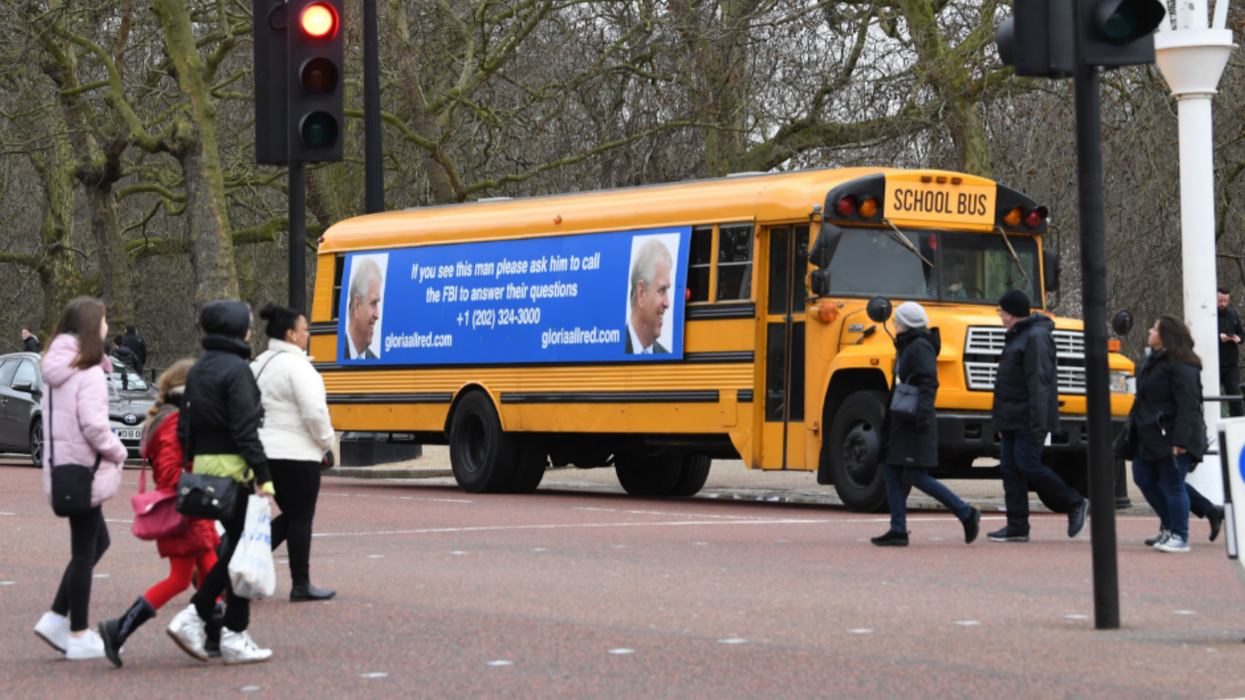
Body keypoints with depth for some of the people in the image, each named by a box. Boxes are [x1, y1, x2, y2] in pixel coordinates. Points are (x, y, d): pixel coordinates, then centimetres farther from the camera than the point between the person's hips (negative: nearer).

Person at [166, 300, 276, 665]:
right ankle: (235, 638, 3)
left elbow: (185, 427, 16)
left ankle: (195, 615, 7)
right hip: (233, 468, -8)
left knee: (236, 546, 16)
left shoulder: (197, 370, 14)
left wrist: (195, 464, 21)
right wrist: (263, 476, -18)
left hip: (204, 464, 9)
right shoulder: (236, 369, -12)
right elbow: (245, 430, -18)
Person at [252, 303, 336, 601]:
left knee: (290, 515, 17)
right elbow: (314, 411, -20)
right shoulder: (296, 365, -14)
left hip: (264, 451, 8)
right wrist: (327, 442, -6)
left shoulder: (259, 364, 14)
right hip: (297, 454, -8)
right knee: (301, 518, 1)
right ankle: (301, 586, 7)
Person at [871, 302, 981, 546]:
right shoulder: (905, 347, 17)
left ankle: (967, 514, -2)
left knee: (917, 476, -10)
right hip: (901, 423, 10)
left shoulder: (920, 347, -13)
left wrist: (923, 413, -32)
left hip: (915, 425, -10)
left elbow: (929, 384, -23)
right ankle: (898, 531, 5)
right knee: (891, 471, 5)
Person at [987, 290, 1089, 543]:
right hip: (1012, 417, 10)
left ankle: (1075, 504, 4)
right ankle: (1017, 527, 7)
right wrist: (1000, 413, 24)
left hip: (1028, 418, -10)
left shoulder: (1036, 337, -15)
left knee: (1028, 465, -12)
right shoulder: (1016, 336, 17)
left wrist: (1038, 423, -27)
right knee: (1010, 467, 5)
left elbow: (1039, 382, -22)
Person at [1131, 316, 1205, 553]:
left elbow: (1187, 406, -23)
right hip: (1148, 435, 10)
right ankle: (1169, 524, 27)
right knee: (1143, 479, 13)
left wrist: (1180, 440, -27)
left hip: (1169, 436, -10)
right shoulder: (1154, 360, 13)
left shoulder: (1181, 366, -18)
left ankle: (1179, 536, 8)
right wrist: (1134, 423, 18)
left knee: (1173, 485, -2)